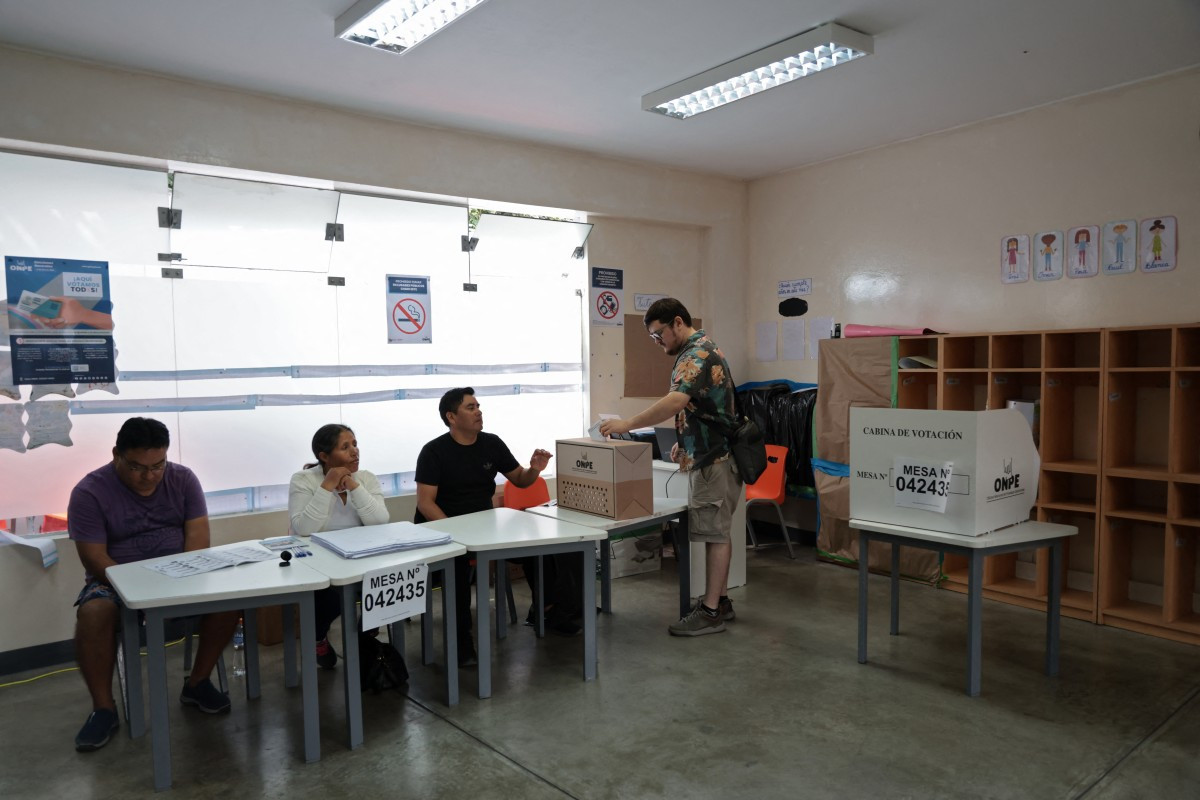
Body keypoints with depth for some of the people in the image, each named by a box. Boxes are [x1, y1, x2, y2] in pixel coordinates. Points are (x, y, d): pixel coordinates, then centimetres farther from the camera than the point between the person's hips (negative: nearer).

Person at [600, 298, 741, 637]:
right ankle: (719, 600, 23)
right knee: (716, 532, 14)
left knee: (715, 533, -5)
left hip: (714, 458, -11)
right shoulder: (699, 351, 16)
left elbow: (675, 402, -32)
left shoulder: (697, 354, -18)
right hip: (708, 455, 11)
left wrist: (627, 424, -29)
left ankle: (711, 611, 1)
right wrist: (685, 442, 19)